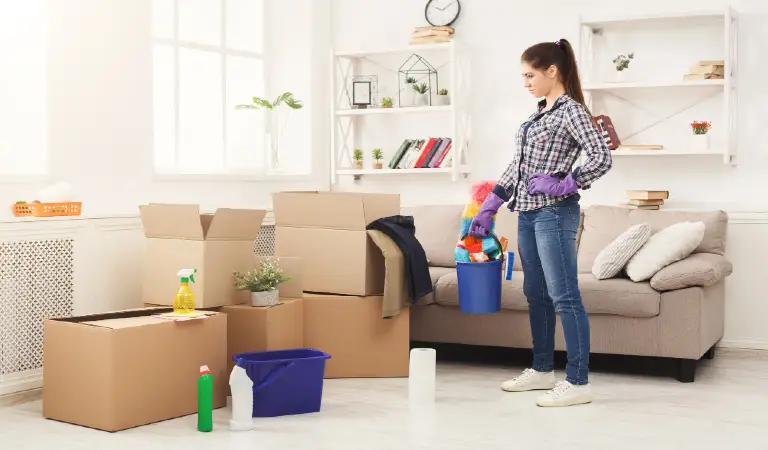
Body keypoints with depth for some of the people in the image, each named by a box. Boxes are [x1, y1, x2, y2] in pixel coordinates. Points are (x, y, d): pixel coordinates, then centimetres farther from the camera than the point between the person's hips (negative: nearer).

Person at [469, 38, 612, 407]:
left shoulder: (572, 111, -9)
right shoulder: (539, 113, 16)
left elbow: (601, 158, -18)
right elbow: (517, 165, 19)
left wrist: (563, 185, -19)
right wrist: (488, 207, 18)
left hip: (554, 213, -9)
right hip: (527, 213, 9)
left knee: (564, 296, -7)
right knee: (536, 294, 14)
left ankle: (578, 383, -3)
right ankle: (542, 370, 25)